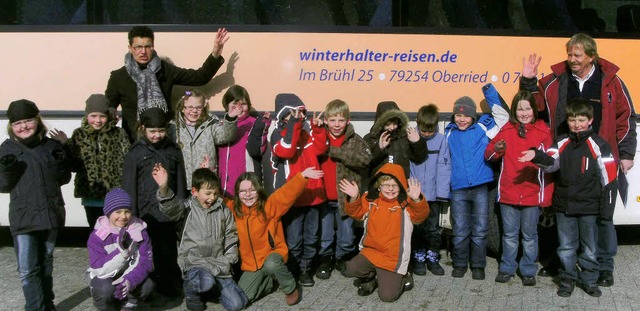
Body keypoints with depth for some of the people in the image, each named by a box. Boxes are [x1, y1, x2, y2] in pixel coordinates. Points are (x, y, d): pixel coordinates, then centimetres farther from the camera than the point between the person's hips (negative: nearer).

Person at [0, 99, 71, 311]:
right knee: (27, 270, -4)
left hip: (51, 214, 2)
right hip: (23, 218, -2)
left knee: (46, 264, 18)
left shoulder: (52, 146, 2)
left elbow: (64, 179, 12)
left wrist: (62, 167, -9)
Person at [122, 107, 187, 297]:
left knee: (168, 255, 8)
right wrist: (132, 217, -5)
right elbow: (129, 188, -1)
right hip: (145, 215, -2)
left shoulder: (174, 152, 7)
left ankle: (169, 287, 22)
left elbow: (181, 184, 9)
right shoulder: (135, 154, 0)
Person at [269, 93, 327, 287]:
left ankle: (306, 268, 28)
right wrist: (294, 124, -24)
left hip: (312, 194, 5)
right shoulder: (278, 134, -4)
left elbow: (320, 149, -1)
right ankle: (293, 270, 17)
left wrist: (317, 129, -13)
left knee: (311, 237, 14)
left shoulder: (306, 131, 11)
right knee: (293, 239, 1)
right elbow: (286, 151, -24)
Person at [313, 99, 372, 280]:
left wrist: (335, 151, -25)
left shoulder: (355, 140, -5)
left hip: (345, 197, 0)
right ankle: (325, 260, 32)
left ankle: (343, 259, 35)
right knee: (324, 234, 13)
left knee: (346, 236, 13)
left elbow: (366, 159, -22)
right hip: (323, 196, 1)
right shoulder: (319, 138, 0)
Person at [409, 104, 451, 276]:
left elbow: (444, 167, -6)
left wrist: (442, 192, -12)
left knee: (434, 228, 11)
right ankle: (418, 258, 25)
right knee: (418, 228, 11)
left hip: (434, 194, 0)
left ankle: (433, 258, 27)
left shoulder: (441, 140, -5)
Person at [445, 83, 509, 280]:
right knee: (460, 231, 5)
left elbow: (502, 116, -4)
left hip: (480, 188, -1)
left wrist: (490, 92, -8)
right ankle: (460, 264, 20)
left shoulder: (483, 128, 3)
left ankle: (478, 265, 18)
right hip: (458, 189, 1)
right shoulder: (449, 133, 9)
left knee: (480, 230, 4)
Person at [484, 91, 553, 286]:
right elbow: (488, 155, 5)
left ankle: (528, 271, 22)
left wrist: (546, 194, -3)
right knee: (509, 234, 12)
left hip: (533, 194, -1)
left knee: (529, 235, 10)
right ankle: (507, 268, 24)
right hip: (508, 193, 1)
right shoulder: (506, 130, 3)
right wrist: (496, 149, -19)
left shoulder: (543, 131, -1)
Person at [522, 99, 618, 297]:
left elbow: (610, 179, -6)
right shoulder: (562, 143, 4)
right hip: (564, 206, 3)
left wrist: (606, 210, -7)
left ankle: (589, 280, 27)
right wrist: (536, 156, -34)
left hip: (589, 207, -3)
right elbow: (551, 163, -13)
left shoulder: (598, 146, -7)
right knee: (566, 247, 11)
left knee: (589, 248, 11)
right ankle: (568, 279, 26)